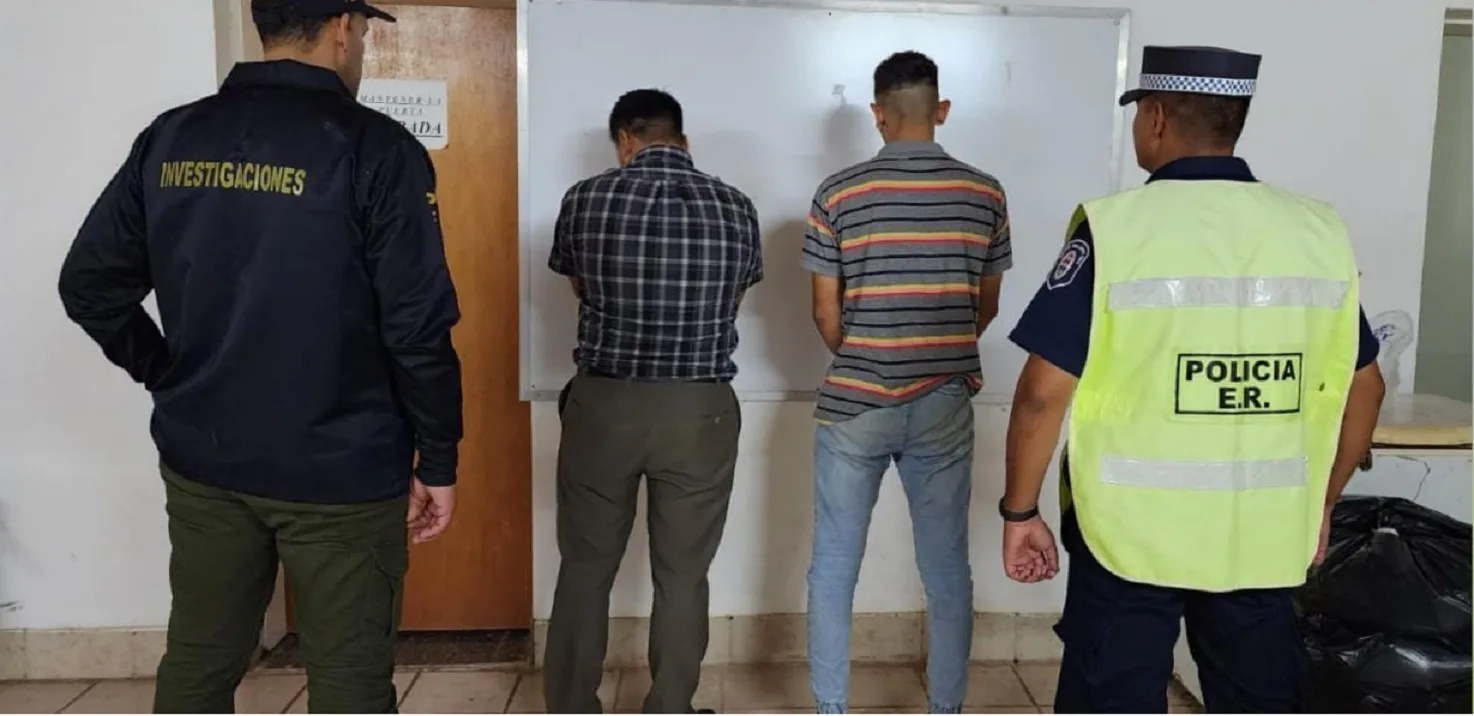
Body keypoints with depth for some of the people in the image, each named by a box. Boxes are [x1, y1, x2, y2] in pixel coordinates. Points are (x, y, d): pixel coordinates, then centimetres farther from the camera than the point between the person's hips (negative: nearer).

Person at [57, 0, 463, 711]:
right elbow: (418, 326, -15)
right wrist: (437, 460, -5)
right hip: (339, 471, -5)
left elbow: (89, 284, 8)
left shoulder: (170, 138, 3)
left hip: (201, 461, 6)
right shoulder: (373, 146, -12)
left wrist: (173, 379, 16)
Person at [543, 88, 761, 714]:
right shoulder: (736, 209, -2)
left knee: (585, 570, 15)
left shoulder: (585, 199, -4)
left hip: (602, 404, 0)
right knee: (682, 577, 12)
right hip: (699, 413, 0)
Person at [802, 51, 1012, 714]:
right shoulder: (985, 194, 0)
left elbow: (826, 314, -3)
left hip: (854, 406, -2)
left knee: (833, 571, 11)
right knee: (947, 572, 13)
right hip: (945, 407, 2)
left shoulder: (840, 192, -7)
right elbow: (985, 308, 9)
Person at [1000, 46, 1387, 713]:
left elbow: (1043, 394, -14)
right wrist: (1321, 503, 21)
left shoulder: (1115, 229, -12)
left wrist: (1020, 511, -1)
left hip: (1130, 532, -4)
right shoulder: (1320, 231, 1)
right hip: (1263, 535, 4)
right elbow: (1363, 388, 9)